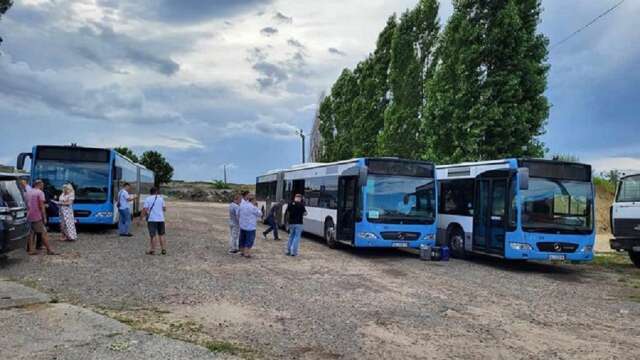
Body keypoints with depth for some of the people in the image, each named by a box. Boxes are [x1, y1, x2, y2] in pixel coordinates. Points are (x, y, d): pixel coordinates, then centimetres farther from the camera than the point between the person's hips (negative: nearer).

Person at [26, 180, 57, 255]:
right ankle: (49, 250, -3)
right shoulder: (40, 193, -10)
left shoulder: (28, 192, 13)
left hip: (29, 216, 8)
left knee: (31, 233, 12)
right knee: (44, 233, -3)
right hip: (37, 217, -8)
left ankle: (31, 250, 11)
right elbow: (41, 206, -14)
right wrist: (44, 217, -10)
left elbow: (27, 204, 18)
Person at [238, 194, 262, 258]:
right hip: (250, 227, -7)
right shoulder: (253, 207, -18)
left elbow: (238, 213, 12)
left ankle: (242, 251, 30)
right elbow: (260, 214, -7)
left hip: (242, 226, 7)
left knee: (242, 239, 18)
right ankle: (246, 253, 3)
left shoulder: (242, 204, 1)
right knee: (249, 241, 3)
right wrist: (256, 207, 0)